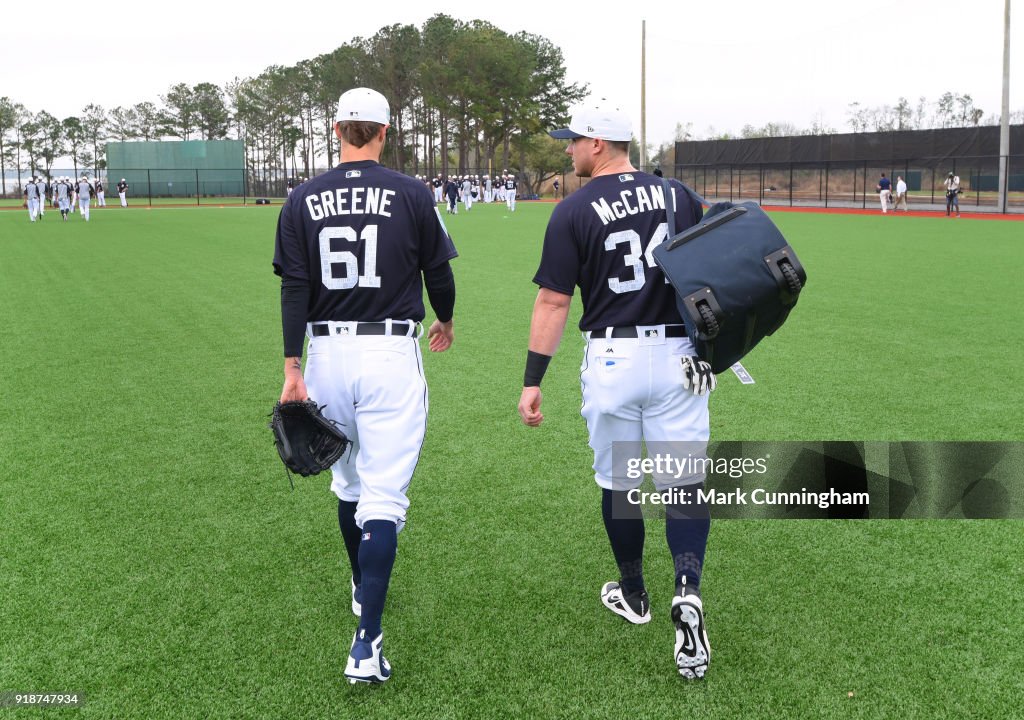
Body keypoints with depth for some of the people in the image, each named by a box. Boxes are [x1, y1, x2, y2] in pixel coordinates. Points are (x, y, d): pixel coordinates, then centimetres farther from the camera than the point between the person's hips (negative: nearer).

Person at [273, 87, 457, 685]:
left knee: (349, 481, 22)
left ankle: (365, 589, 42)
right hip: (391, 352, -3)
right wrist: (445, 322, 24)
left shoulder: (304, 200, 1)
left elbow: (294, 290, -3)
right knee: (383, 493, -3)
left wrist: (293, 368, -2)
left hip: (327, 353, 3)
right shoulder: (412, 194, -4)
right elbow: (438, 272, 4)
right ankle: (368, 639, -11)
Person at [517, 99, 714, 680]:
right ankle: (688, 593, -15)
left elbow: (553, 302, -7)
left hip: (612, 359, -2)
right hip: (678, 355, 2)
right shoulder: (678, 195, 3)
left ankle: (633, 595, 30)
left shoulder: (574, 212, -6)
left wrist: (532, 381, -3)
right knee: (685, 480, 4)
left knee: (617, 483, 15)